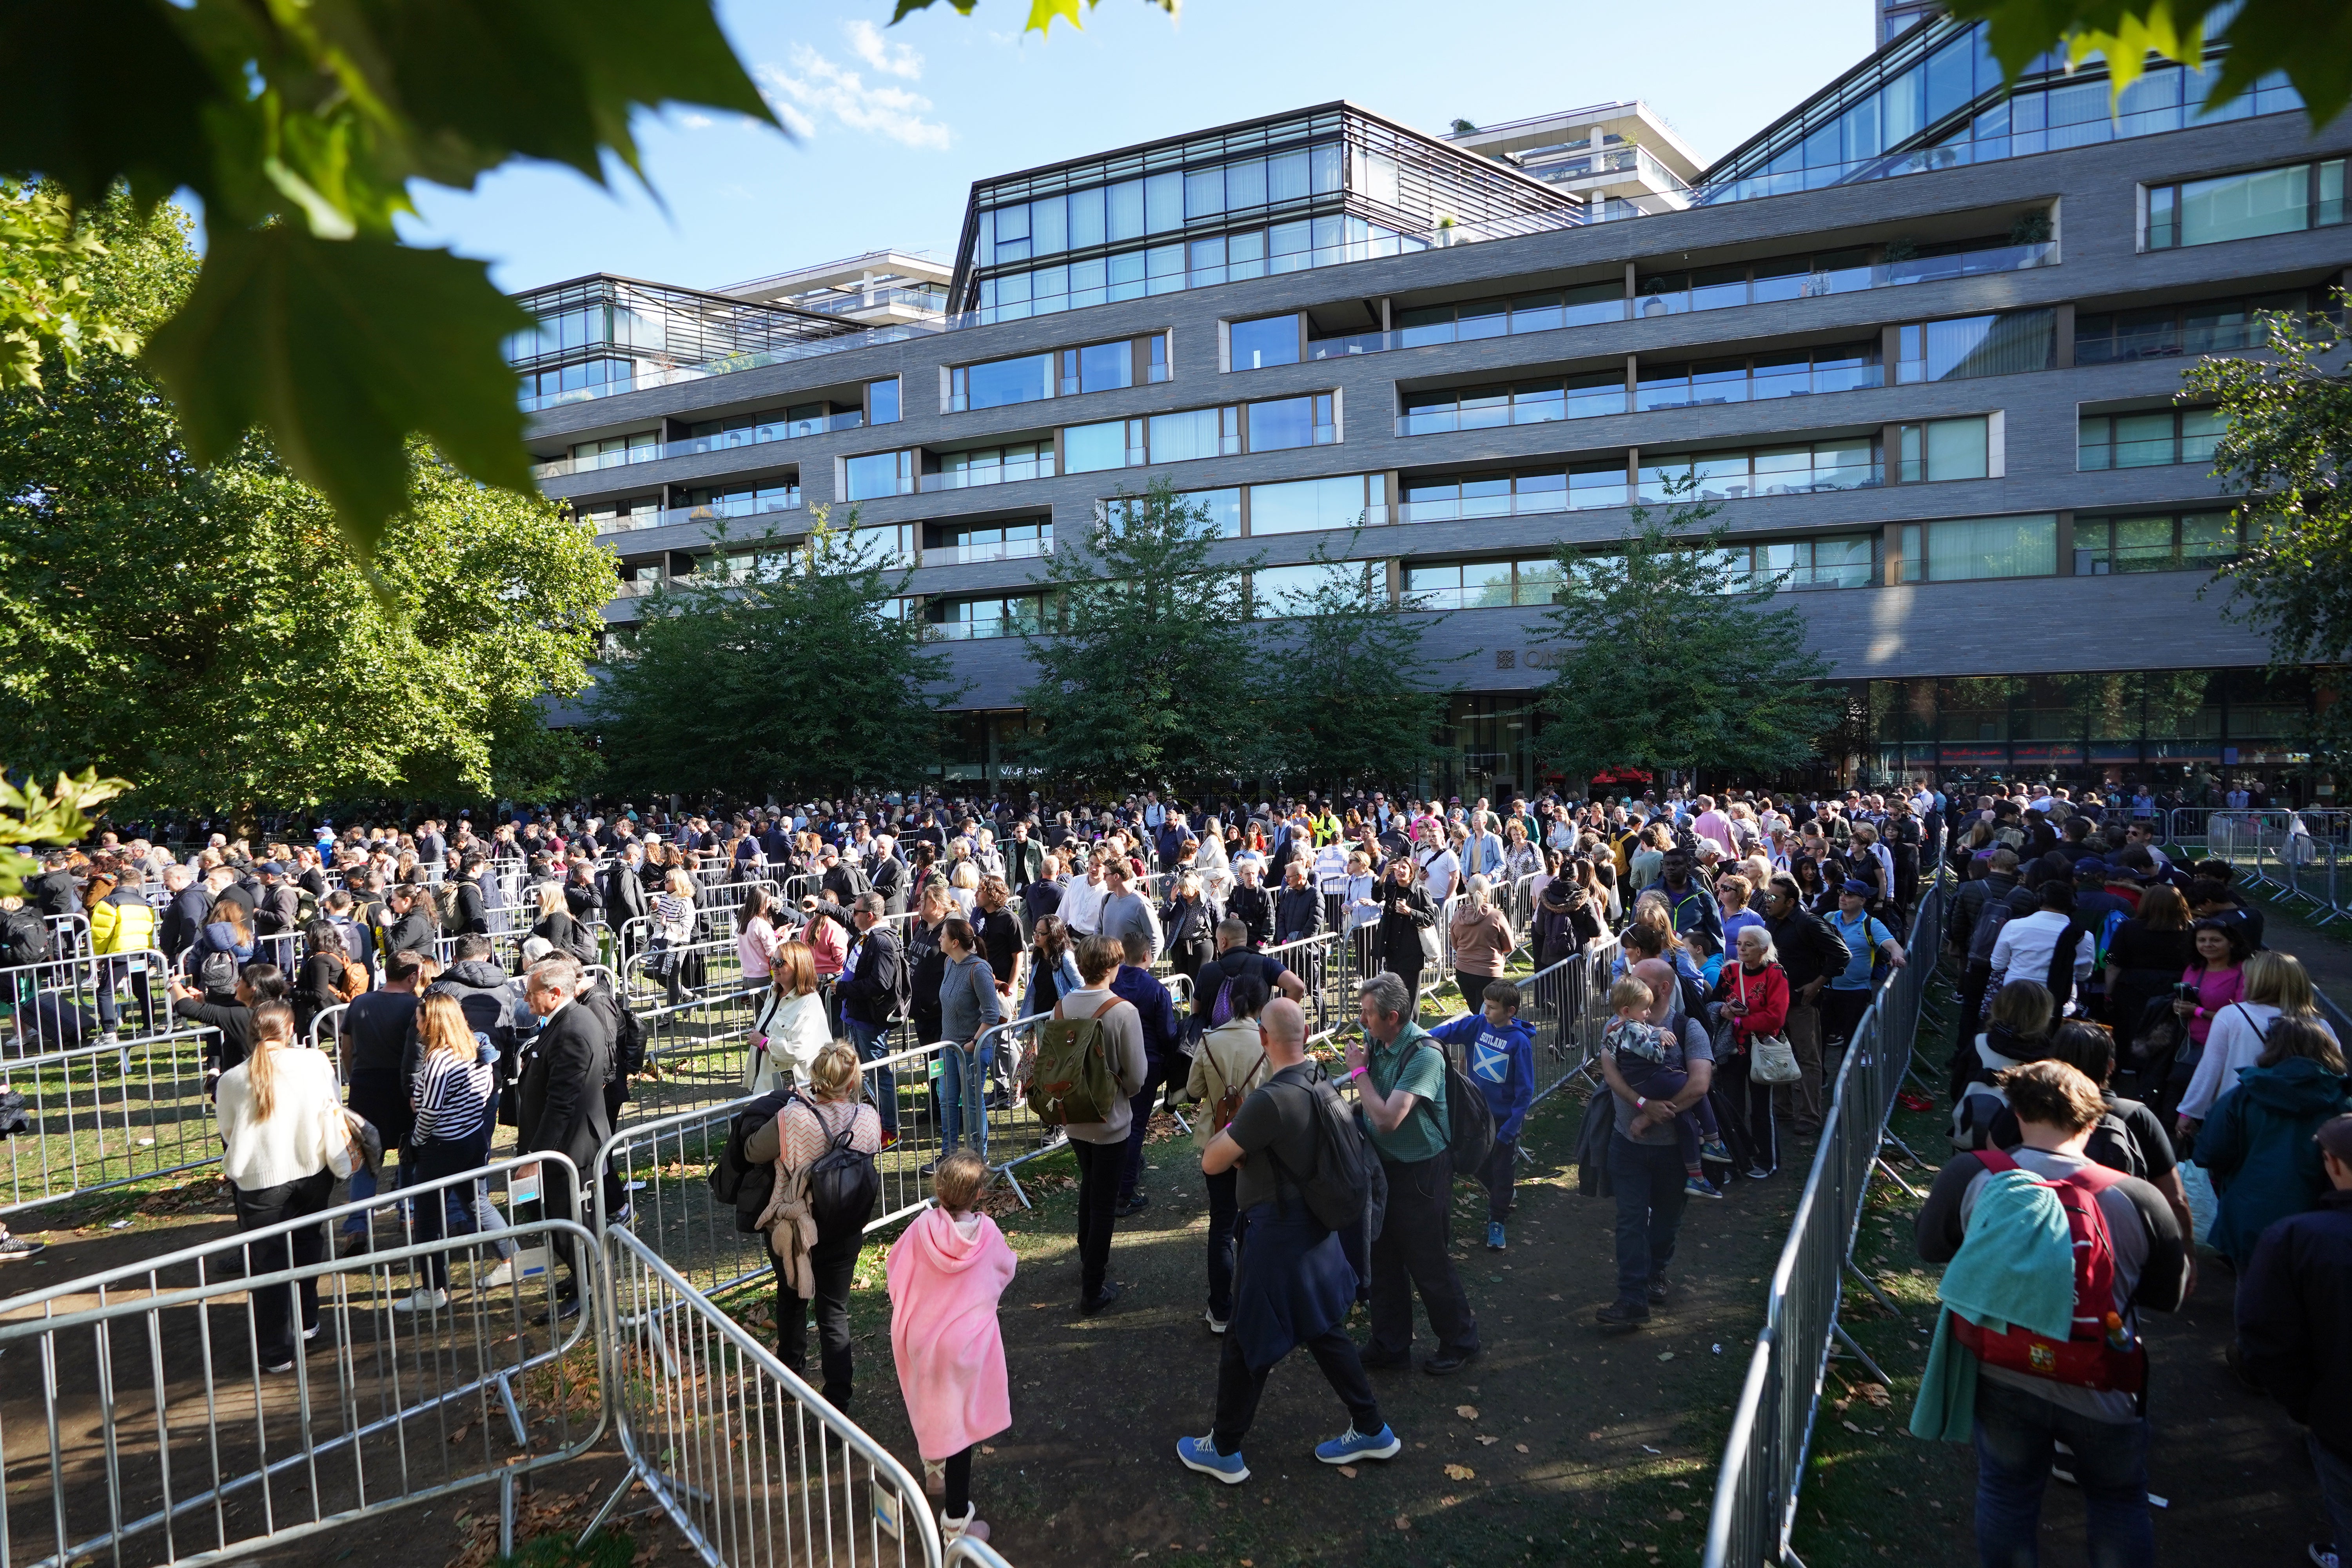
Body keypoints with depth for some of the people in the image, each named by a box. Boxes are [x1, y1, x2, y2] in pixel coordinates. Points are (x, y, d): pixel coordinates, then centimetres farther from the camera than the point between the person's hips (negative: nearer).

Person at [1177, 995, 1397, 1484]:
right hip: (1316, 1229, 8)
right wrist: (1243, 1146, 0)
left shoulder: (1270, 1100, -28)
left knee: (1246, 1343, 9)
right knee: (1324, 1332, 22)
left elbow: (1211, 1163, -20)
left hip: (1276, 1235, -8)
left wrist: (1228, 1133, -1)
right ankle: (1371, 1430, 33)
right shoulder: (1322, 1083, -1)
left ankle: (1224, 1451, 25)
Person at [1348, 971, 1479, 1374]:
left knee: (1427, 1264, 8)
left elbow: (1387, 1119, -30)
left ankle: (1460, 1341, 30)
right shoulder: (1375, 1042, -5)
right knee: (1384, 1258, 17)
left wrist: (1359, 1071, -21)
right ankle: (1391, 1344, 34)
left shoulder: (1424, 1055, -26)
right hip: (1383, 1166, 7)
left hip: (1420, 1171, -7)